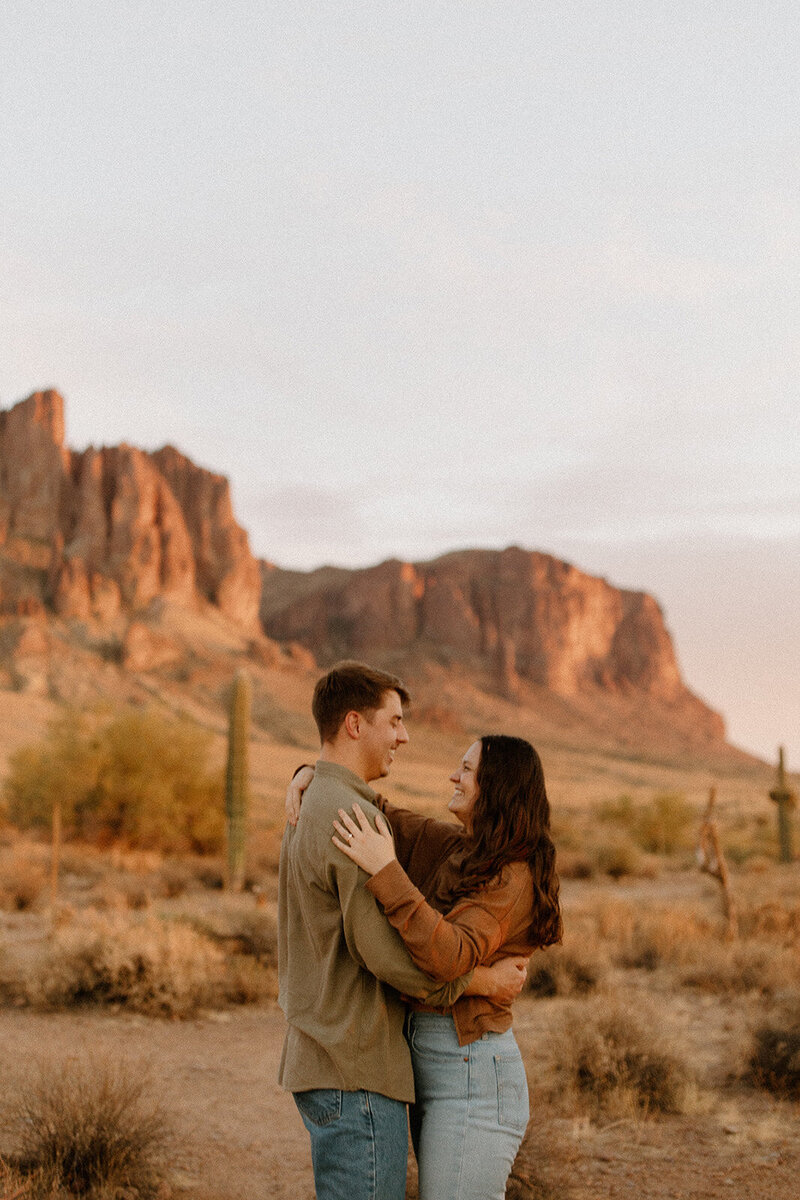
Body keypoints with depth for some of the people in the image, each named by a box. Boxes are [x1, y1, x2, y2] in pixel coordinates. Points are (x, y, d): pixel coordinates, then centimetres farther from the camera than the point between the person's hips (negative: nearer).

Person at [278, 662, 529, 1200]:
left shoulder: (308, 809, 17)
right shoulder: (354, 817, -17)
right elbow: (381, 948, -21)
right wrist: (483, 980, -10)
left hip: (317, 1051, 10)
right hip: (356, 1064, -10)